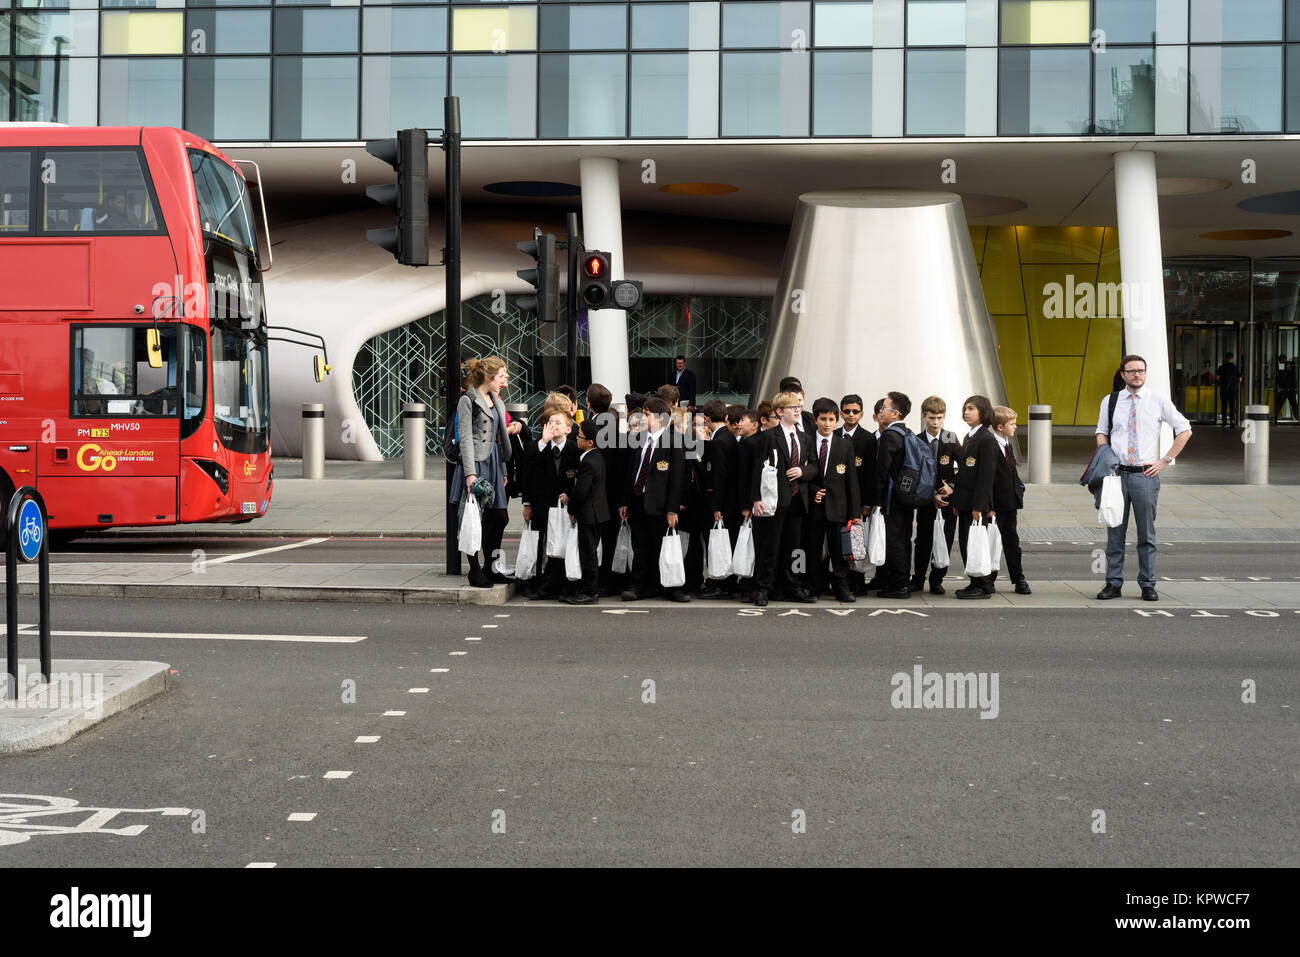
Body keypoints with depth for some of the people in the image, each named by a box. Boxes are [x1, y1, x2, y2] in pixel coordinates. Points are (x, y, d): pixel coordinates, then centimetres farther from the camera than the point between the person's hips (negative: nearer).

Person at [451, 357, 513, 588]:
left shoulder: (497, 402, 18)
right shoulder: (468, 400, -6)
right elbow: (465, 438, -12)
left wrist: (503, 471, 18)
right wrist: (470, 473, -19)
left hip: (494, 464, 8)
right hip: (475, 464, -8)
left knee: (498, 518, 8)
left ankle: (491, 568, 19)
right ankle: (475, 572, 4)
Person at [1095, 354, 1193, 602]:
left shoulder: (1158, 401, 1)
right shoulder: (1110, 401, 7)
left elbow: (1185, 430, 8)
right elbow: (1102, 432, 19)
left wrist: (1166, 460, 2)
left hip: (1146, 474, -1)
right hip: (1117, 473, 1)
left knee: (1147, 533, 3)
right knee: (1115, 532, 4)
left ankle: (1148, 585, 10)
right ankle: (1113, 583, 10)